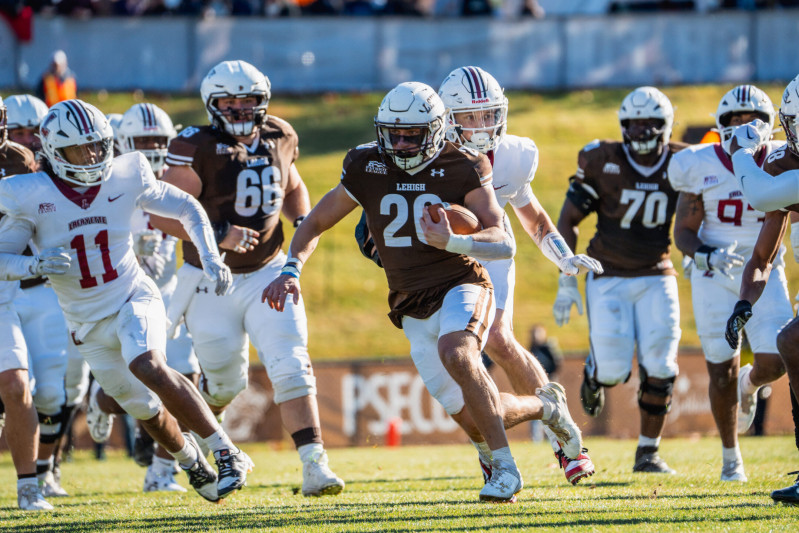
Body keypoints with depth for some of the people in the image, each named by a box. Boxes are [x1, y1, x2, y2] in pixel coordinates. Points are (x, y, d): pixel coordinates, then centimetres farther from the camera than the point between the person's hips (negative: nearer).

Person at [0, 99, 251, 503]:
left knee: (147, 366, -32)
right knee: (149, 412, 8)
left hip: (134, 300, -1)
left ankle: (227, 452, -27)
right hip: (87, 320, 1)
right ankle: (188, 458, 43)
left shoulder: (126, 178, -8)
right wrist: (36, 265, -28)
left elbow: (187, 208, 7)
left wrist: (211, 258, -5)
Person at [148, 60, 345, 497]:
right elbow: (159, 215, -18)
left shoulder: (278, 139, 1)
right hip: (212, 282, -3)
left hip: (266, 275, 3)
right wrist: (217, 234, -26)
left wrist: (304, 222, 3)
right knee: (224, 383, 10)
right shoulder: (198, 151, -16)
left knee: (290, 370, -13)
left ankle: (314, 465, -16)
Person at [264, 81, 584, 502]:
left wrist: (451, 242, -33)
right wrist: (291, 270, -8)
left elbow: (504, 245, -15)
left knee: (455, 354, -37)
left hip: (460, 286, -4)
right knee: (471, 418, -2)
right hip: (413, 309, 4)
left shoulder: (461, 168, -8)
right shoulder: (367, 168, 1)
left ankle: (503, 466, -26)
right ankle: (544, 407, 31)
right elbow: (315, 223, 10)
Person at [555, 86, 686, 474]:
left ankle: (648, 452, 4)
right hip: (608, 278, -2)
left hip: (655, 277, 2)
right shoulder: (602, 161, -8)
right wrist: (567, 281, -4)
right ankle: (594, 373, 27)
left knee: (659, 366, -12)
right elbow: (568, 221, -1)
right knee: (614, 370, -12)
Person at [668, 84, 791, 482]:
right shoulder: (701, 168, -9)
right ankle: (730, 457, 20)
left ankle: (748, 387, 26)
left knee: (773, 363, -13)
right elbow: (683, 231, -5)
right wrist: (707, 256, -22)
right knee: (722, 370, 0)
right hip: (715, 277, -1)